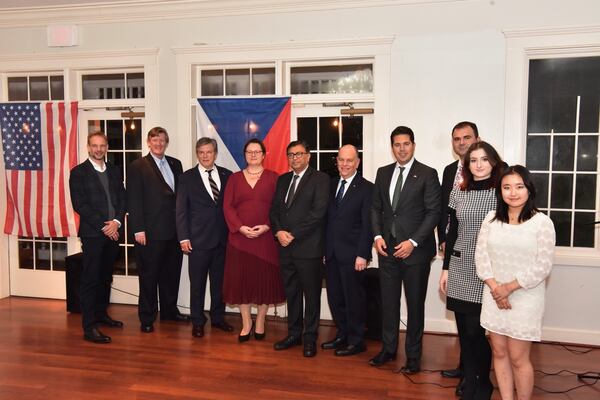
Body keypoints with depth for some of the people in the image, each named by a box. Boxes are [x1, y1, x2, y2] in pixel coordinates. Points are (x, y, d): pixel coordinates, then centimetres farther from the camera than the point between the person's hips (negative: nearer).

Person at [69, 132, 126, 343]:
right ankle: (89, 326, -2)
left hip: (112, 231, 5)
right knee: (90, 279, -4)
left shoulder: (115, 171, 13)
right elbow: (79, 204, -9)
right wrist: (103, 226, -13)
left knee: (106, 277, 15)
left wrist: (116, 222, -7)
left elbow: (122, 199, 10)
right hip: (92, 233, -5)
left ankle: (101, 314, 30)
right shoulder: (78, 172, -2)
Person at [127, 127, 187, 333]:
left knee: (171, 273, 15)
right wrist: (138, 229, -14)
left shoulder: (175, 164, 12)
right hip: (150, 231, -5)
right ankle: (147, 318, 16)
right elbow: (134, 200, -8)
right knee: (149, 276, 5)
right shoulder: (137, 167, -4)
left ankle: (169, 310, 31)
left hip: (174, 230, 5)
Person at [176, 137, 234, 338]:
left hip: (223, 238, 3)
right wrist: (184, 238, -7)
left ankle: (218, 318, 27)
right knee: (197, 283, 6)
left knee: (219, 281, 12)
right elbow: (181, 210, -1)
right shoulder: (188, 177, 0)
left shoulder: (226, 175, 6)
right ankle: (197, 322, 19)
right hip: (198, 239, -2)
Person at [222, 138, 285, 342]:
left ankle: (260, 323, 21)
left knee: (265, 279, 4)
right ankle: (246, 323, 19)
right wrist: (241, 227, -11)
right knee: (241, 279, 4)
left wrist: (267, 226, -14)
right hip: (239, 236, 1)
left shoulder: (273, 178, 4)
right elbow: (227, 206, 3)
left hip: (266, 237, -1)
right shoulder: (235, 178, 10)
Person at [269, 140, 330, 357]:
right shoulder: (282, 180, 16)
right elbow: (274, 209, 12)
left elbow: (318, 211, -14)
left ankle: (310, 337, 15)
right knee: (291, 293, 13)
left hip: (308, 247, -5)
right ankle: (294, 333, 25)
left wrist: (293, 234, -14)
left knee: (311, 294, 4)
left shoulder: (320, 179, -4)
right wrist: (279, 231, -7)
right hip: (285, 247, 6)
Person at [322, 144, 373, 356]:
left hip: (351, 254, -6)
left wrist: (362, 255, -15)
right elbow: (327, 218, 11)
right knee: (334, 297, 13)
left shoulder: (366, 188, -6)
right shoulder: (331, 185, 11)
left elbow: (367, 225, -10)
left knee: (353, 298, 4)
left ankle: (356, 341, 18)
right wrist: (323, 248, 7)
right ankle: (342, 335, 29)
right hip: (331, 252, 6)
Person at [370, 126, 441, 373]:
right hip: (387, 248, 4)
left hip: (415, 250, -4)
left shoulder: (427, 174, -6)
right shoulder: (383, 173, 9)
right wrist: (378, 236, -2)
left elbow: (433, 212, -9)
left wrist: (413, 242, -15)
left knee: (415, 304, 7)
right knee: (388, 302, 12)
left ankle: (413, 356, 20)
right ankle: (388, 349, 28)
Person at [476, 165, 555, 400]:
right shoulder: (491, 219, 4)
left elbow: (543, 266, -11)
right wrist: (494, 288, -11)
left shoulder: (542, 222, -8)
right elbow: (481, 256, 2)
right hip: (494, 298, 4)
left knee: (518, 358, 2)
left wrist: (509, 288, -13)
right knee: (499, 353, 12)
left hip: (524, 299, -4)